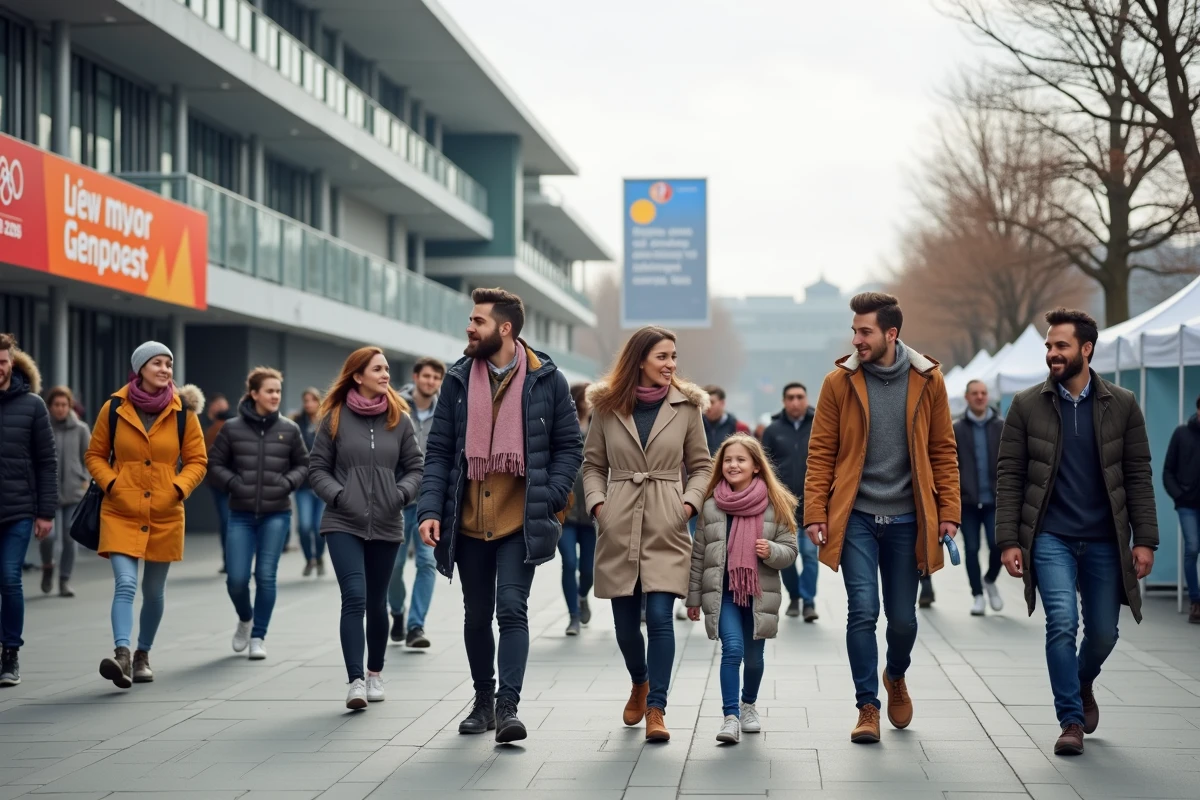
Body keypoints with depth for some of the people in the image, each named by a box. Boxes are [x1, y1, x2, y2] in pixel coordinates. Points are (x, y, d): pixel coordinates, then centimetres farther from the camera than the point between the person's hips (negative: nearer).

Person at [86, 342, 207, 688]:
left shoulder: (182, 412, -1)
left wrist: (179, 488, -11)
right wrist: (110, 483, -9)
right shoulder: (114, 408, -3)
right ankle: (122, 655, -25)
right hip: (121, 513, -2)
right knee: (125, 585, -17)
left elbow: (197, 461, 6)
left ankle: (143, 655, 31)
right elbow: (95, 455, 7)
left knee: (154, 590, 13)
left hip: (165, 515, 2)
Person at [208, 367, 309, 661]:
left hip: (276, 515, 0)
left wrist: (288, 483, -6)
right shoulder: (232, 428, -2)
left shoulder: (289, 430, 1)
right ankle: (245, 619, 28)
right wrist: (234, 483, -10)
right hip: (242, 515, 0)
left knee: (266, 576, -3)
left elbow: (303, 464, 11)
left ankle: (258, 636, 11)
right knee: (236, 578, -4)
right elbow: (214, 464, 5)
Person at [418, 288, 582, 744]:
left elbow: (569, 447, 2)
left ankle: (508, 705, -11)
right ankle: (483, 701, 26)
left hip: (520, 522, -3)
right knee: (476, 616, 12)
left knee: (511, 608, -14)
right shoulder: (458, 380, 4)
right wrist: (431, 510, -6)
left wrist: (548, 500, -11)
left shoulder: (546, 380, -3)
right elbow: (439, 451, 5)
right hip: (469, 522, 3)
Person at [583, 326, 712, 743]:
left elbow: (701, 465, 11)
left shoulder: (686, 405, 4)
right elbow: (593, 465, 12)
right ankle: (640, 683, 39)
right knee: (625, 623, 9)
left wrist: (690, 501, -4)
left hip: (666, 527, -1)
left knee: (660, 617, -13)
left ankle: (655, 710, -7)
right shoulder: (607, 405, 4)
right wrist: (597, 502, -3)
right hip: (619, 526, 1)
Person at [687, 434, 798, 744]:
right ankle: (731, 717, -14)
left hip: (760, 593, 1)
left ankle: (749, 704, 39)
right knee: (732, 649, -17)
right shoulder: (711, 506, 1)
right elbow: (698, 555, 6)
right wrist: (693, 598, 8)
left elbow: (790, 550, 3)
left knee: (754, 657, 12)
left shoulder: (775, 505, -2)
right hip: (723, 592, -1)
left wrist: (771, 551, -19)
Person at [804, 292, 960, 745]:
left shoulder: (927, 380, 0)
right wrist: (816, 513, -7)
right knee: (863, 611, -9)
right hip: (857, 517, -1)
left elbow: (943, 451, 5)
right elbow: (821, 453, 0)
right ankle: (868, 707, 3)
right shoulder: (839, 382, -2)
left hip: (906, 518, 1)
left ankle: (896, 677, 39)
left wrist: (948, 511, -1)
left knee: (902, 617, 8)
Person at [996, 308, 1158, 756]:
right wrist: (1009, 541, -7)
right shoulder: (1026, 405, 0)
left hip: (1104, 540, 2)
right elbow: (1009, 477, 0)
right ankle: (1071, 720, -3)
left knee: (1103, 633, 9)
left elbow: (1138, 476, 3)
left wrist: (1145, 539, -4)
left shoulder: (1122, 405, 2)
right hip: (1050, 538, -1)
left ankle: (1083, 684, 41)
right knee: (1062, 623, -16)